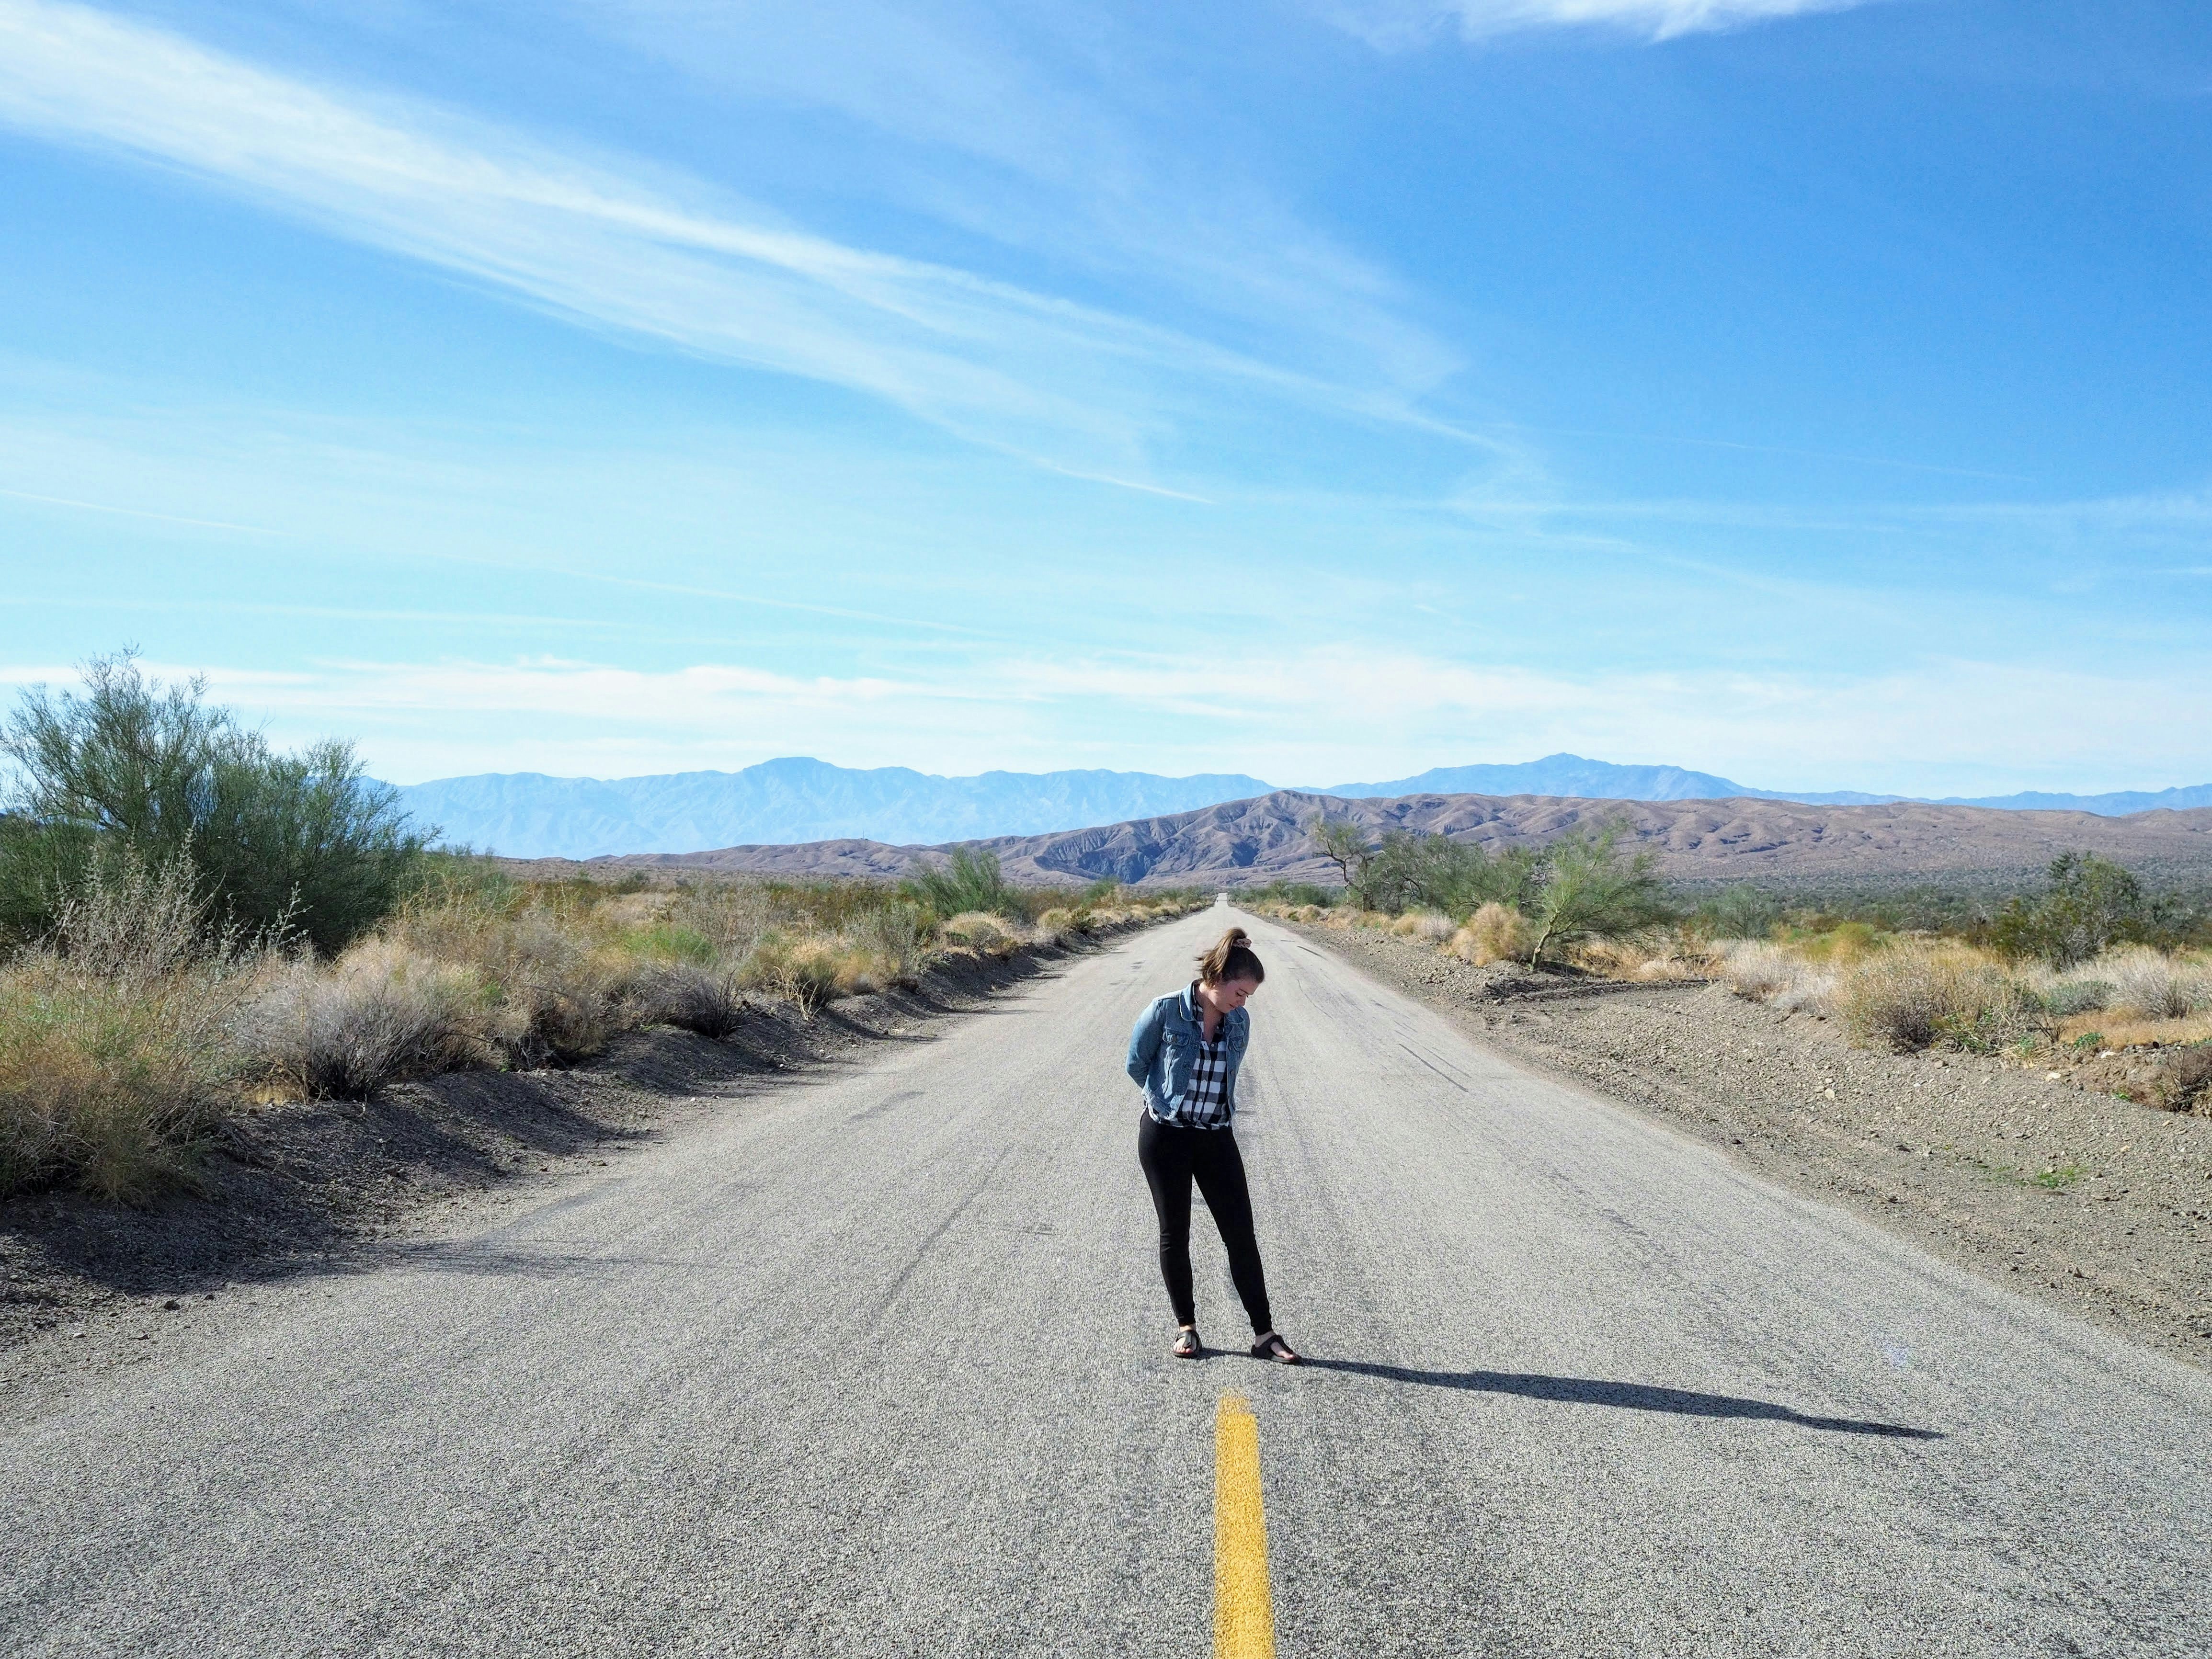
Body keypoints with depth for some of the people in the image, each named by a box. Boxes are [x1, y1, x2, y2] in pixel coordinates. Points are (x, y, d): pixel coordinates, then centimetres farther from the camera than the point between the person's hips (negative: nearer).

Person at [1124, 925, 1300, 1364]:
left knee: (1241, 1233, 1)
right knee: (1175, 1234, 7)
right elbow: (1137, 1065, 0)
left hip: (1216, 1138, 3)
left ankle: (1264, 1334, 8)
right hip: (1165, 1136, -3)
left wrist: (1208, 1103, 10)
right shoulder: (1165, 1012, -14)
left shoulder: (1239, 1022, -2)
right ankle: (1186, 1327, 22)